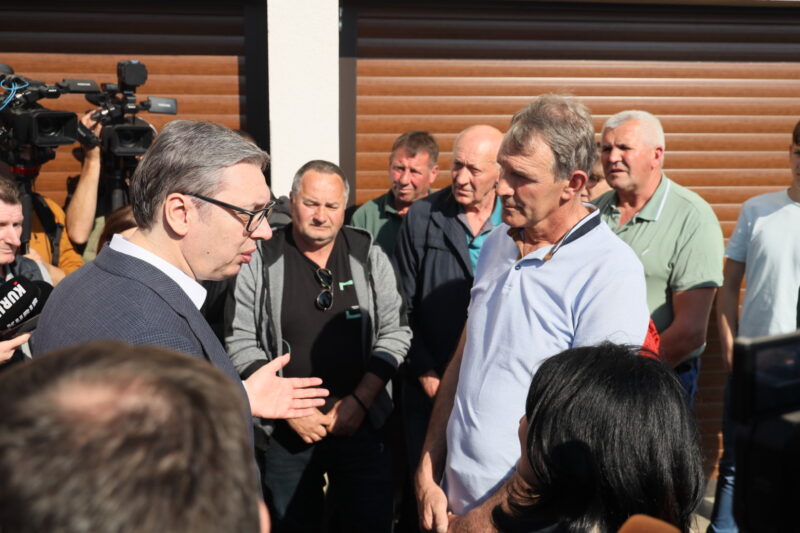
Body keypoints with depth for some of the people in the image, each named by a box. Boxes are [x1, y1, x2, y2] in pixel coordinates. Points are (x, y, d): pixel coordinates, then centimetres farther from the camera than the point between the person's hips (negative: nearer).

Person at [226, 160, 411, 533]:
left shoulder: (369, 257, 1)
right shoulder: (259, 261, -3)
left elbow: (395, 331, 0)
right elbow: (241, 342, -4)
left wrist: (359, 400, -9)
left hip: (362, 423, 1)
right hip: (285, 431, -1)